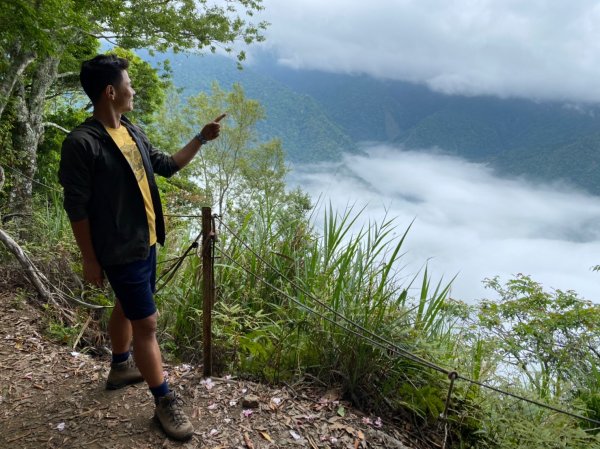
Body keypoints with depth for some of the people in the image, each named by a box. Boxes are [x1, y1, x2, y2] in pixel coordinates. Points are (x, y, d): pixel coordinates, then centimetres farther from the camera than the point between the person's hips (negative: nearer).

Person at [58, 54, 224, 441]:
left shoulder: (133, 131, 5)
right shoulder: (81, 143, -20)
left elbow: (167, 165, 16)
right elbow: (77, 208, -17)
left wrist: (202, 138, 8)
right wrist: (90, 260, -12)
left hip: (145, 242, 9)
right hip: (120, 250, -9)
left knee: (128, 307, 24)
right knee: (146, 322, -1)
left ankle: (120, 367, 47)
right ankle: (165, 401, 14)